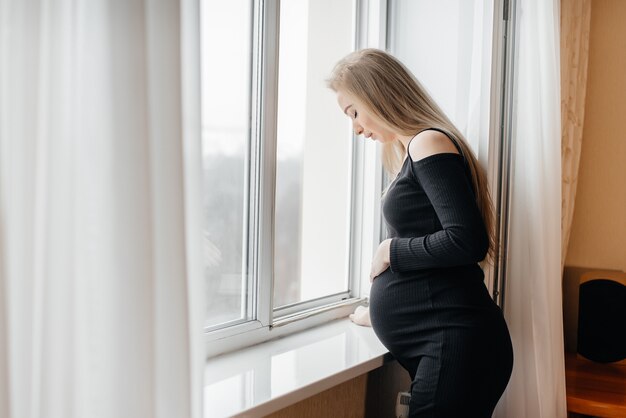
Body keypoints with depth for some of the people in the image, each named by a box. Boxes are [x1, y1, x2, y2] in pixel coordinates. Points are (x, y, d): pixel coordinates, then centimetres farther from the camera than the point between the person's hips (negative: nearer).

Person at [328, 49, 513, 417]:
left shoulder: (429, 142, -10)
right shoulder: (415, 151, 17)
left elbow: (468, 241, -20)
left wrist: (392, 251, -8)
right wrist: (380, 309, 33)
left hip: (457, 341, -9)